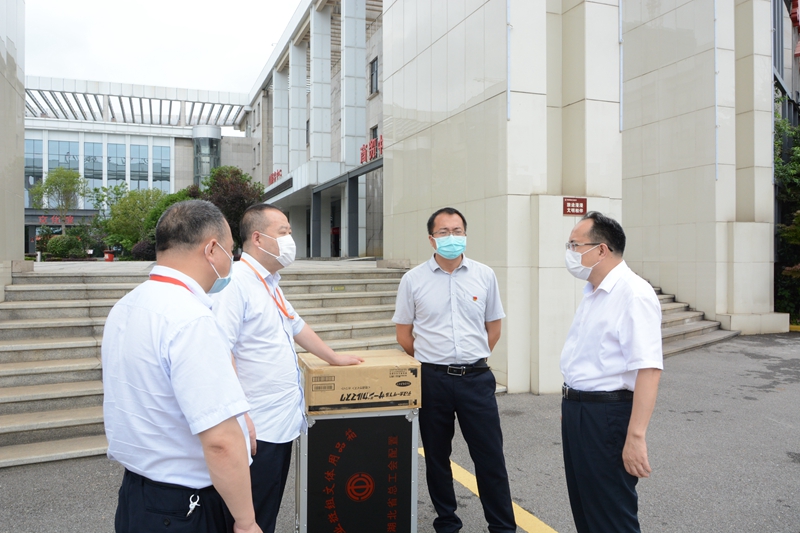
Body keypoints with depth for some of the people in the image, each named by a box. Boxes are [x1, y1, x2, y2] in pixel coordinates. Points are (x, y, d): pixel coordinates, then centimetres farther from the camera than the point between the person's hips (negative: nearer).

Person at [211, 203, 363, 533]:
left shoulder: (269, 283, 14)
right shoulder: (236, 282, -18)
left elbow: (297, 327, 27)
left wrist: (334, 358, 33)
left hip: (283, 421, 9)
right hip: (256, 429, -9)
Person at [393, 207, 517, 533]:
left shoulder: (484, 276, 2)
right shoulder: (413, 279, -1)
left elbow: (493, 325, 12)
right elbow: (403, 332, 6)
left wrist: (474, 358, 8)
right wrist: (432, 361, 7)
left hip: (476, 377, 0)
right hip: (432, 380, 0)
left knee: (490, 455, 4)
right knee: (436, 455, 12)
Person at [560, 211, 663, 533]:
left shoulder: (633, 294, -19)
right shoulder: (592, 294, 11)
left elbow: (648, 369, -26)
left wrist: (636, 436, -29)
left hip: (607, 415, -9)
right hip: (576, 410, 9)